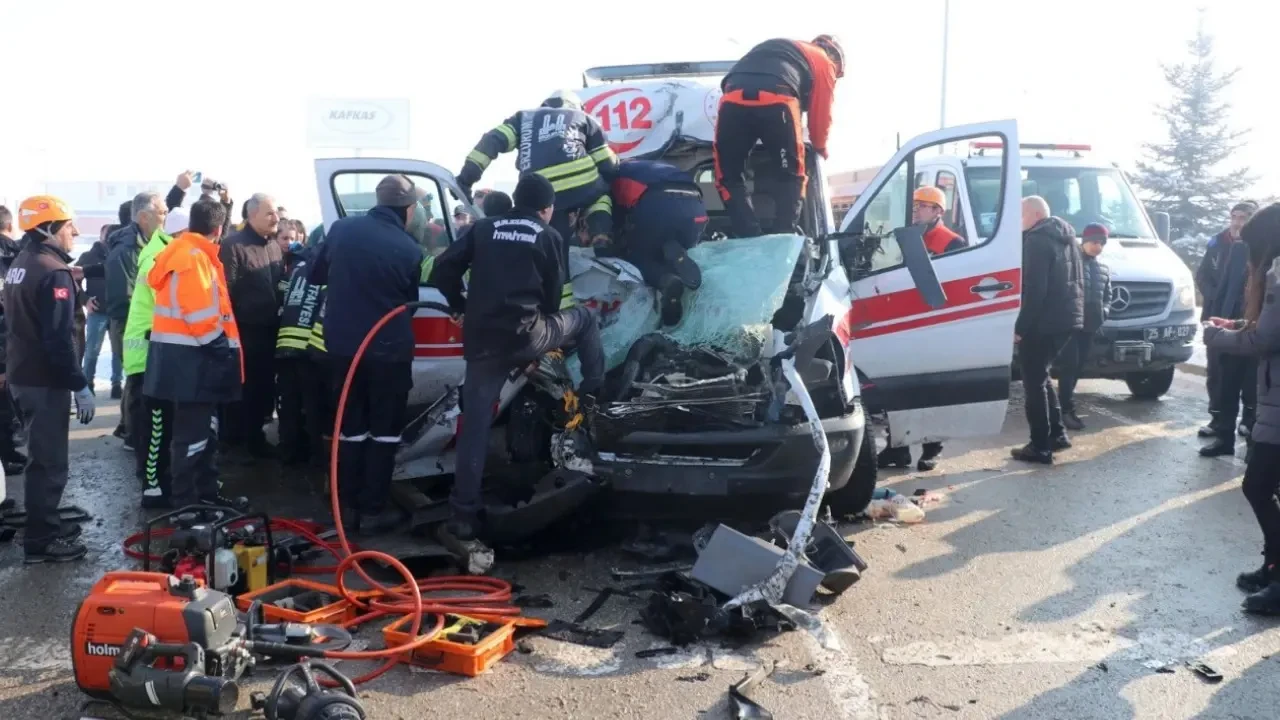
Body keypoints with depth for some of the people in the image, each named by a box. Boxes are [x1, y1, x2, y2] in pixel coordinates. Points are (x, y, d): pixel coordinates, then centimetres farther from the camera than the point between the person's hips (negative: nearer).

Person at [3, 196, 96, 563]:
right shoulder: (53, 273, -18)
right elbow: (58, 338, -24)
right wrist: (80, 385, -20)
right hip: (45, 380, -10)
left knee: (41, 456, 20)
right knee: (49, 461, -2)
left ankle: (45, 524, 30)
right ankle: (40, 540, 4)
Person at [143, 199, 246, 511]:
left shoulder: (186, 252, 15)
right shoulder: (193, 257, -16)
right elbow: (201, 313, -23)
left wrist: (219, 345, 15)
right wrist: (222, 346, -17)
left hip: (188, 352, 10)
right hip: (190, 355, -10)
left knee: (205, 427, 17)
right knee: (192, 432, -4)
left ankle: (207, 492, 26)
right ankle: (184, 501, 2)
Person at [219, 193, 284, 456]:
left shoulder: (274, 246, 13)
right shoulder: (234, 245, -13)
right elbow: (227, 289, -17)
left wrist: (280, 317, 12)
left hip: (269, 329, 7)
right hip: (245, 330, -7)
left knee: (265, 385, 12)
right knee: (244, 386, 0)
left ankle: (252, 434, 25)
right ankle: (237, 435, 12)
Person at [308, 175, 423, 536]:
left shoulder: (341, 229, -2)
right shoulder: (408, 248, -12)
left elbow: (314, 276, 11)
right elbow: (409, 302, 3)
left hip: (342, 345, 4)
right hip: (388, 350, -4)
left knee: (350, 427, 14)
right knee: (384, 430, 7)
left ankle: (347, 507, 19)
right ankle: (373, 510, 10)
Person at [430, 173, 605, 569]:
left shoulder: (483, 229, 14)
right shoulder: (549, 237, 7)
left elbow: (443, 269, 6)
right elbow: (553, 294, 12)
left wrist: (460, 306, 21)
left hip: (483, 343, 3)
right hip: (525, 335, -3)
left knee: (474, 431, 5)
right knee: (584, 318, 25)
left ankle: (461, 525, 4)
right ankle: (594, 397, 22)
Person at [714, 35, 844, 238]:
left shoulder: (775, 48, 44)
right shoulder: (823, 62, 27)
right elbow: (820, 114, 23)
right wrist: (820, 148, 42)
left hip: (734, 98, 4)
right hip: (776, 99, -3)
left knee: (728, 178, 13)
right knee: (790, 178, 14)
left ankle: (751, 242, 4)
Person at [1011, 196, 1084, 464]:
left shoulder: (1037, 240, -12)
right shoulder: (1066, 238, 18)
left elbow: (1034, 289, -20)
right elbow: (1078, 281, 20)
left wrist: (1021, 326, -17)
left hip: (1043, 323, -10)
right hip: (1065, 319, 10)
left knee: (1034, 382, -2)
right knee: (1041, 377, 21)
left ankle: (1040, 446, -1)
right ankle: (1057, 434, 24)